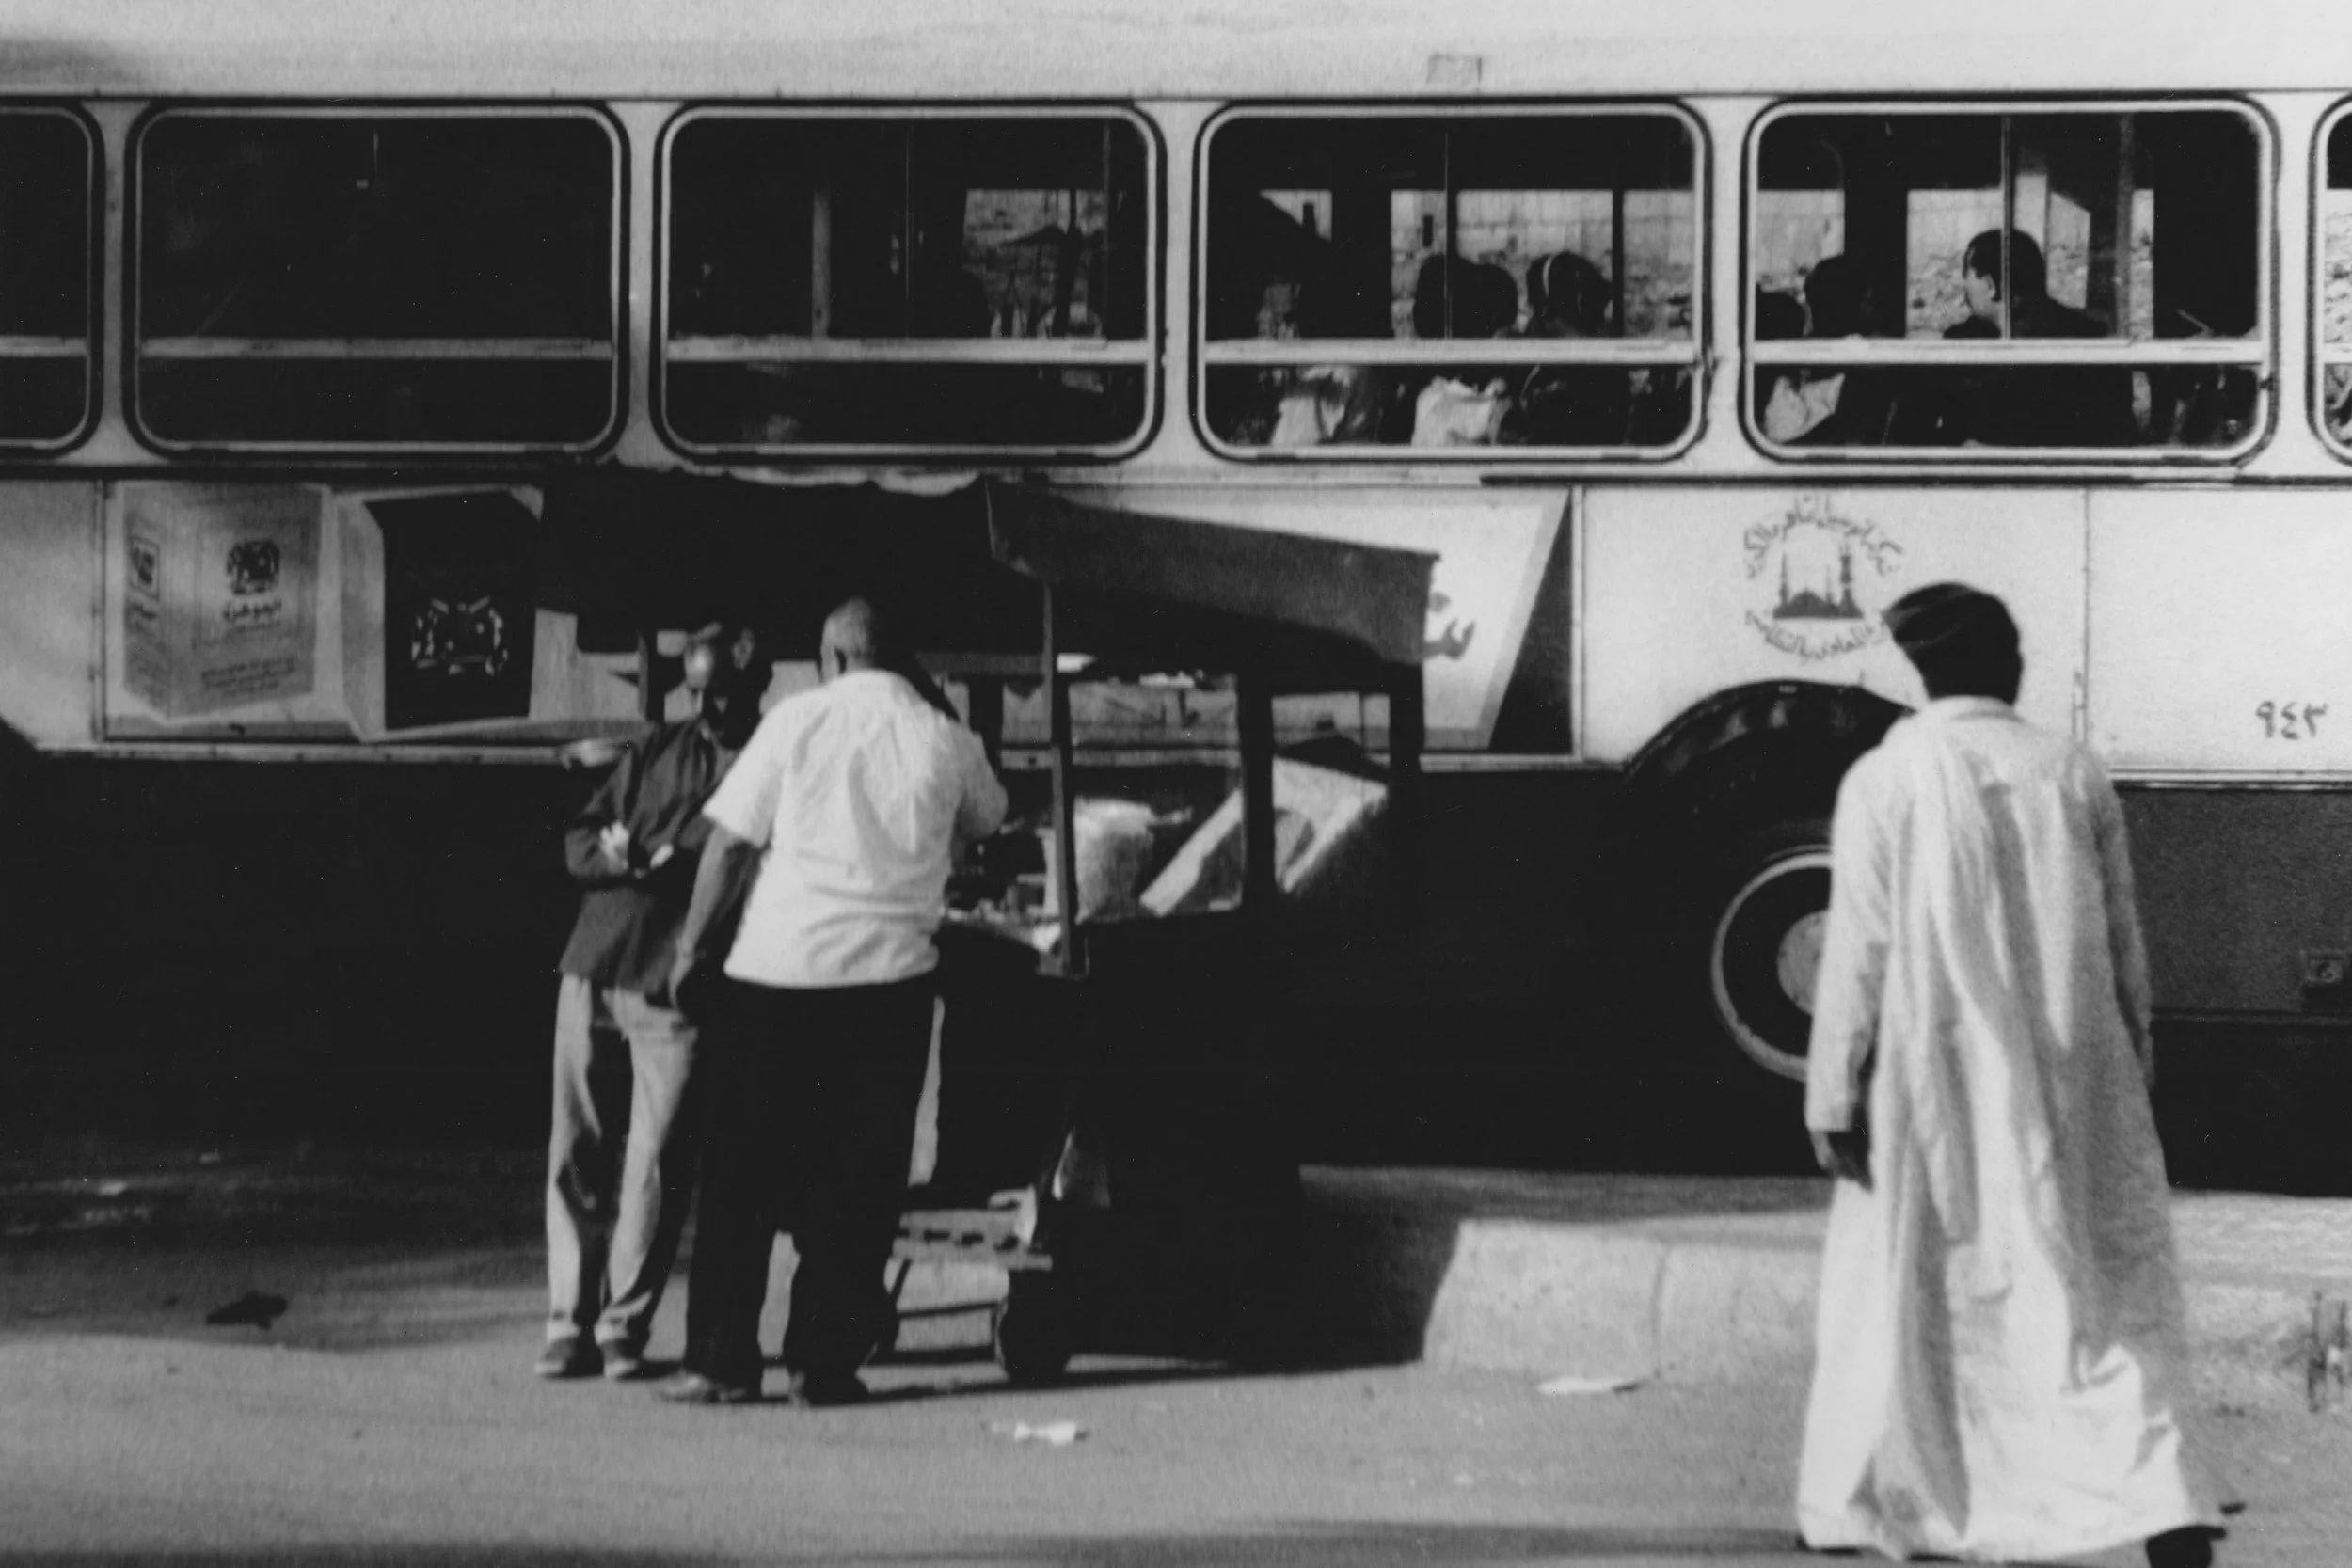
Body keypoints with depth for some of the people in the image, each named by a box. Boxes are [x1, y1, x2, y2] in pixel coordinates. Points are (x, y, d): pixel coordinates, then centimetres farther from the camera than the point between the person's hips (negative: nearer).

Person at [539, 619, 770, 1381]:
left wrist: (676, 862, -19)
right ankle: (571, 1322, 10)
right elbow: (579, 839, 15)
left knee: (655, 1163, -4)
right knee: (577, 1153, 4)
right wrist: (612, 856, -6)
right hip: (594, 973, 5)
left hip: (677, 990, -5)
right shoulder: (657, 752, 16)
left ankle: (624, 1326, 5)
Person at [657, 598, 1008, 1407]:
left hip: (777, 969, -1)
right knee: (859, 1180, 7)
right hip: (889, 973, 1)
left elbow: (731, 842, -2)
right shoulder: (946, 742, 3)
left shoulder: (798, 719, -1)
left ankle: (720, 1360, 5)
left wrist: (691, 945, 6)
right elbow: (986, 819, 24)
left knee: (742, 1170, 7)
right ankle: (823, 1361, 4)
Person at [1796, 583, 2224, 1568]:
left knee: (1912, 1290, 12)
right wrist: (2132, 1074, 15)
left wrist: (1833, 1096, -3)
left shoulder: (1882, 782, -6)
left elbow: (1857, 953, -7)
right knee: (2101, 1291, 3)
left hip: (1933, 1086, -2)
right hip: (2069, 1086, 2)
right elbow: (2122, 945, 6)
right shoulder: (2075, 777, 1)